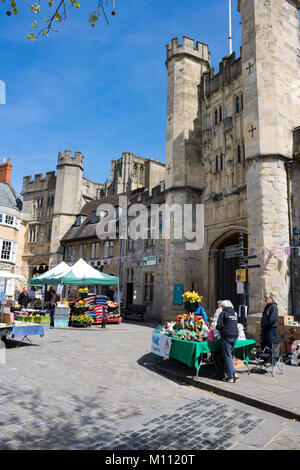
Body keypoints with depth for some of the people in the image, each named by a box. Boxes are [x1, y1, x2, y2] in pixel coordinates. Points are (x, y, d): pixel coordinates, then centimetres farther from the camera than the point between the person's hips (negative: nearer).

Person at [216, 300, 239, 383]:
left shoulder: (223, 313, -6)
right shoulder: (234, 314, 15)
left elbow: (219, 326, -11)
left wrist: (220, 330, 9)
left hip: (226, 336, -7)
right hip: (235, 335, 7)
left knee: (227, 356, 0)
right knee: (229, 355, 16)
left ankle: (231, 376, -1)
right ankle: (233, 373, 17)